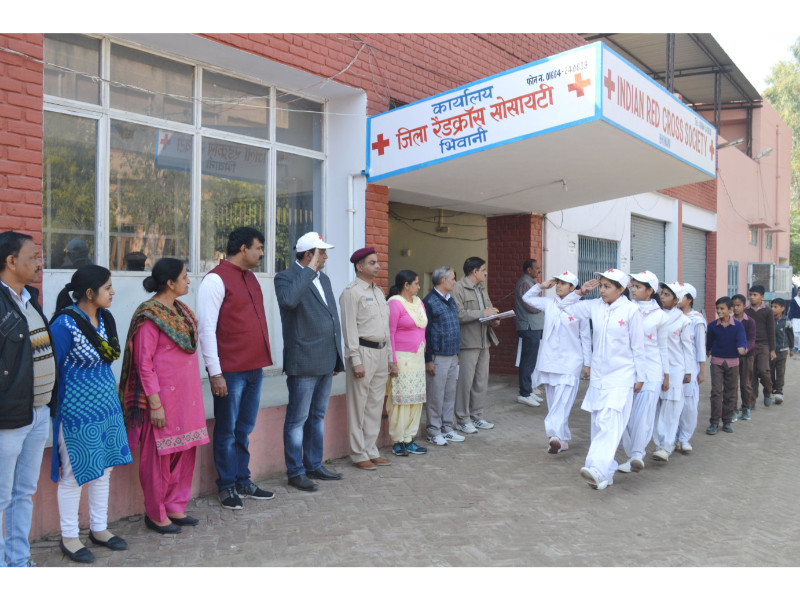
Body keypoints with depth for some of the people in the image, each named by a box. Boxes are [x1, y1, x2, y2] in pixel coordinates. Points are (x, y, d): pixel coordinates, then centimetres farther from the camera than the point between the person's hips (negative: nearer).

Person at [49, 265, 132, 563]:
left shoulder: (105, 318, 4)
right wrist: (55, 413, -9)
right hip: (77, 410, -7)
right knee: (74, 473, 5)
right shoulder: (65, 324, -18)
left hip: (107, 406, 7)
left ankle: (99, 529, 30)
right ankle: (69, 538, 23)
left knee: (104, 468, 15)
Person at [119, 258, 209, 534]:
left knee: (184, 452, 14)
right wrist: (155, 404, -17)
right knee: (160, 455, 5)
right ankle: (155, 514, 20)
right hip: (164, 396, -8)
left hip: (187, 394, 8)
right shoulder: (150, 316, -14)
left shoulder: (180, 309, 11)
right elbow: (144, 363, -16)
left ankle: (175, 507, 28)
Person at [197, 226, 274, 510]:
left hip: (254, 368, 8)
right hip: (230, 370, -7)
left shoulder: (250, 277, 14)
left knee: (245, 429, 16)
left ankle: (243, 481, 29)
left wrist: (262, 360, 14)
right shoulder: (216, 279, -11)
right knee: (227, 431, 6)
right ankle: (226, 486, 20)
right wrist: (215, 372, -16)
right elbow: (206, 328, -14)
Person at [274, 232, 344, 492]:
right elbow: (289, 299, -34)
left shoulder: (323, 278, 15)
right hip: (303, 363, -8)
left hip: (326, 362, 8)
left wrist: (337, 358, 18)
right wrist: (309, 270, -23)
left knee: (318, 416, 17)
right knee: (298, 419, 2)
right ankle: (296, 472, 14)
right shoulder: (286, 277, -9)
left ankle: (314, 466, 29)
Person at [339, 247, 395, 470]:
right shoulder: (352, 292, -8)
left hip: (380, 353, 8)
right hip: (363, 351, -8)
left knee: (375, 405, 12)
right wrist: (355, 360, -17)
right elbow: (349, 328, -13)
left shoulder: (378, 292, 17)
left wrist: (390, 357, 16)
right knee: (358, 406, 0)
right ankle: (359, 455, 10)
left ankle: (371, 451, 22)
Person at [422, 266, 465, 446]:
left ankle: (447, 429, 23)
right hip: (438, 357, -8)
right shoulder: (429, 301, -11)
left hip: (452, 357, 8)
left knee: (450, 394, 13)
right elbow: (425, 333, -13)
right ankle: (434, 432, 10)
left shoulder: (451, 300, 15)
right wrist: (428, 360, -14)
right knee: (435, 396, -1)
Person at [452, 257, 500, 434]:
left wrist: (494, 319, 4)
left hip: (484, 341, 9)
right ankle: (462, 419, 7)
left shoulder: (482, 288, 18)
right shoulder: (459, 288, -12)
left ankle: (477, 416, 24)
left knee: (482, 380, 13)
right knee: (465, 381, -3)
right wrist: (482, 313, -18)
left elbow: (489, 307, 26)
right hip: (468, 342, -9)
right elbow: (458, 314, -22)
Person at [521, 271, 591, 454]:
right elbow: (527, 298, 19)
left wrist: (587, 363, 3)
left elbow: (585, 338, 1)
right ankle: (563, 439, 17)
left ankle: (555, 435, -25)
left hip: (570, 362, -4)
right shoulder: (549, 304, 6)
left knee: (563, 401, -15)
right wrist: (541, 285, 7)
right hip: (549, 361, 4)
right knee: (553, 403, 9)